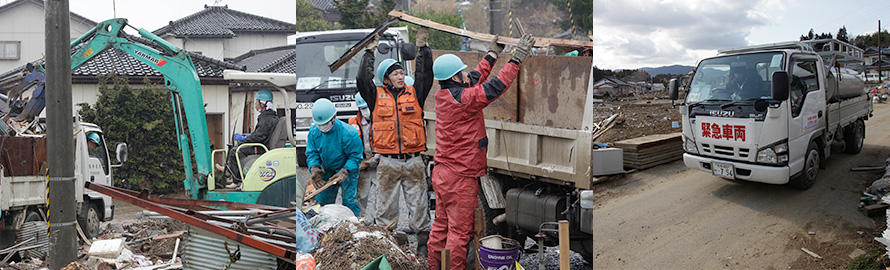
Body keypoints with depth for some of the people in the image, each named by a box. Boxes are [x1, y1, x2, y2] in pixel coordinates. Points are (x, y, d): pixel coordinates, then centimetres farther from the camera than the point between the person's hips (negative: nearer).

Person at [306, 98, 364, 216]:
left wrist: (344, 172, -33)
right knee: (322, 198, 12)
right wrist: (314, 168, -26)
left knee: (349, 200, -10)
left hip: (348, 168, -5)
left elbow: (355, 156, -21)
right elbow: (311, 153, -6)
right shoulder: (313, 131, -13)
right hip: (327, 170, 5)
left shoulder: (348, 133, -29)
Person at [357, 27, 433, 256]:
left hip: (414, 161, 1)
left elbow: (425, 75, 3)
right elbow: (362, 80, -3)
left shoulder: (414, 94, 11)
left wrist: (422, 48, -1)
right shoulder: (377, 96, 7)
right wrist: (369, 52, 1)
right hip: (387, 162, -1)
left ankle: (423, 240, 15)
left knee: (418, 204, 5)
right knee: (386, 205, 7)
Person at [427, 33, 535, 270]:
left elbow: (475, 80, 19)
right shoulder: (461, 99, -21)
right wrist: (517, 58, -18)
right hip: (460, 179, -9)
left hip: (442, 174, 9)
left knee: (441, 227, 17)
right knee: (460, 232, 1)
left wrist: (492, 55, 26)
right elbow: (493, 88, -24)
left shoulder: (444, 95, 6)